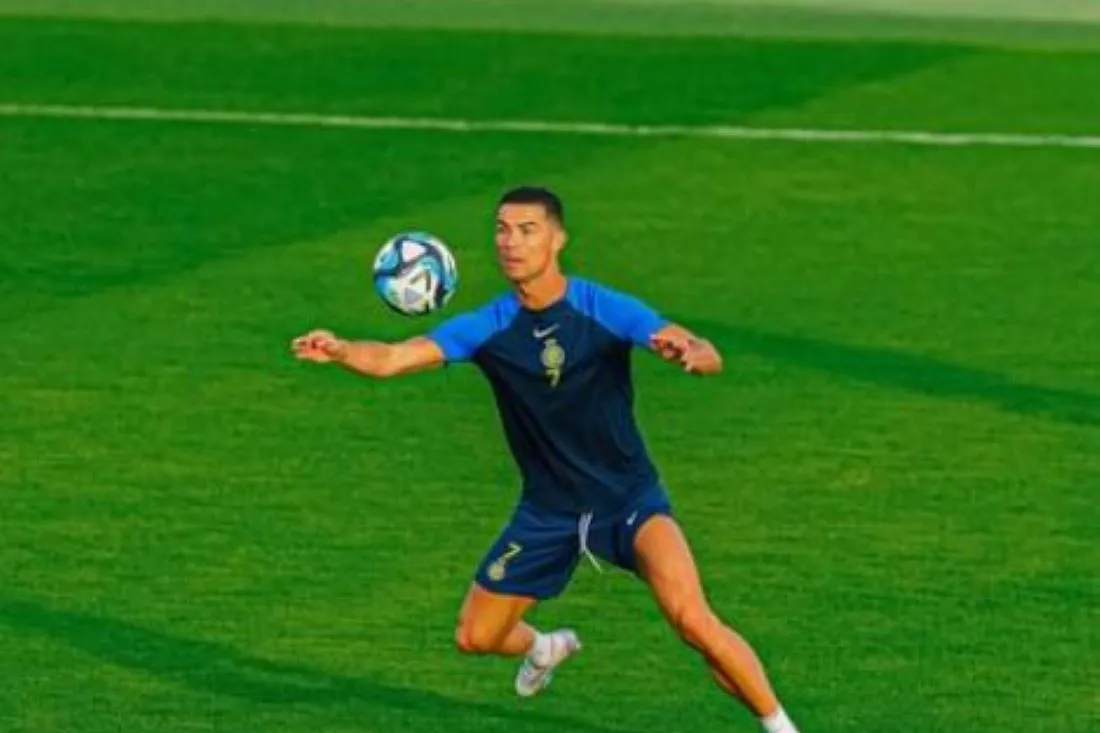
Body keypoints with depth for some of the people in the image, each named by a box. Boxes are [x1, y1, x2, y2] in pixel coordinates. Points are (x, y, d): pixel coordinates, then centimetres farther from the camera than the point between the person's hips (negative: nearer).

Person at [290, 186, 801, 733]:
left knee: (690, 617, -27)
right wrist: (339, 351, -39)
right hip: (547, 510, 4)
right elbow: (391, 359, -18)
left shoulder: (604, 309, -17)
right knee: (474, 638, 9)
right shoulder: (488, 327, -10)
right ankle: (544, 648, 45)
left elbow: (709, 358, -24)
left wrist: (687, 353, -48)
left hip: (628, 498, -4)